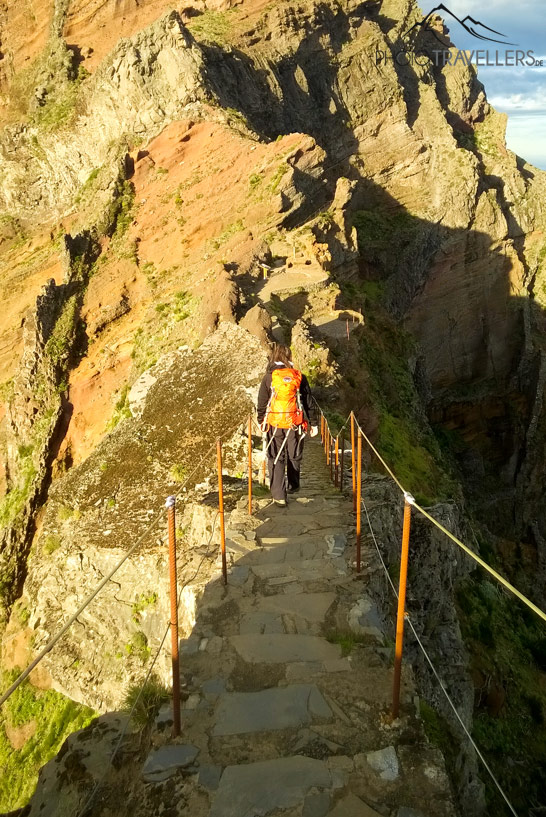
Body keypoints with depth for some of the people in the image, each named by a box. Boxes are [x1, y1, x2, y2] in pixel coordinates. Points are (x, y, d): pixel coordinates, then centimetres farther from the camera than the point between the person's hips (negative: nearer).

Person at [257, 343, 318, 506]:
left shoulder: (269, 377, -8)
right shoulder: (299, 377, -3)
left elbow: (262, 402, -1)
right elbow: (309, 402, 2)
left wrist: (261, 421, 15)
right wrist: (313, 423, 10)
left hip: (274, 424, -2)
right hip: (295, 424, 2)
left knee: (276, 458, 6)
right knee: (294, 456, 20)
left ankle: (278, 495, 1)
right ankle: (293, 486, 37)